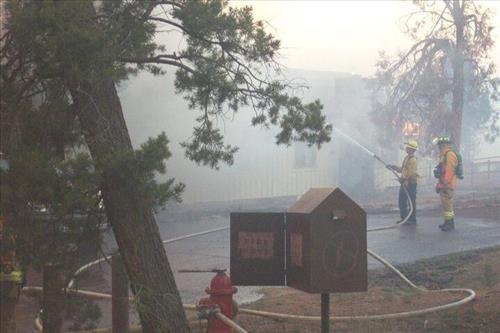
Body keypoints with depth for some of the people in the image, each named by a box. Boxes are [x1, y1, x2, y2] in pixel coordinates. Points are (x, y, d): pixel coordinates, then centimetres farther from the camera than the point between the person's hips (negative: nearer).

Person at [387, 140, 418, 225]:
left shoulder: (413, 160, -16)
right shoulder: (406, 157, 14)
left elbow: (411, 173, -22)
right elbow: (402, 169, 21)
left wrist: (403, 178, -21)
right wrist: (392, 167, 14)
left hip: (410, 183, -10)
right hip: (404, 183, 10)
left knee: (411, 202, -1)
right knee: (402, 201, 13)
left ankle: (412, 219, 6)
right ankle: (404, 218, 22)